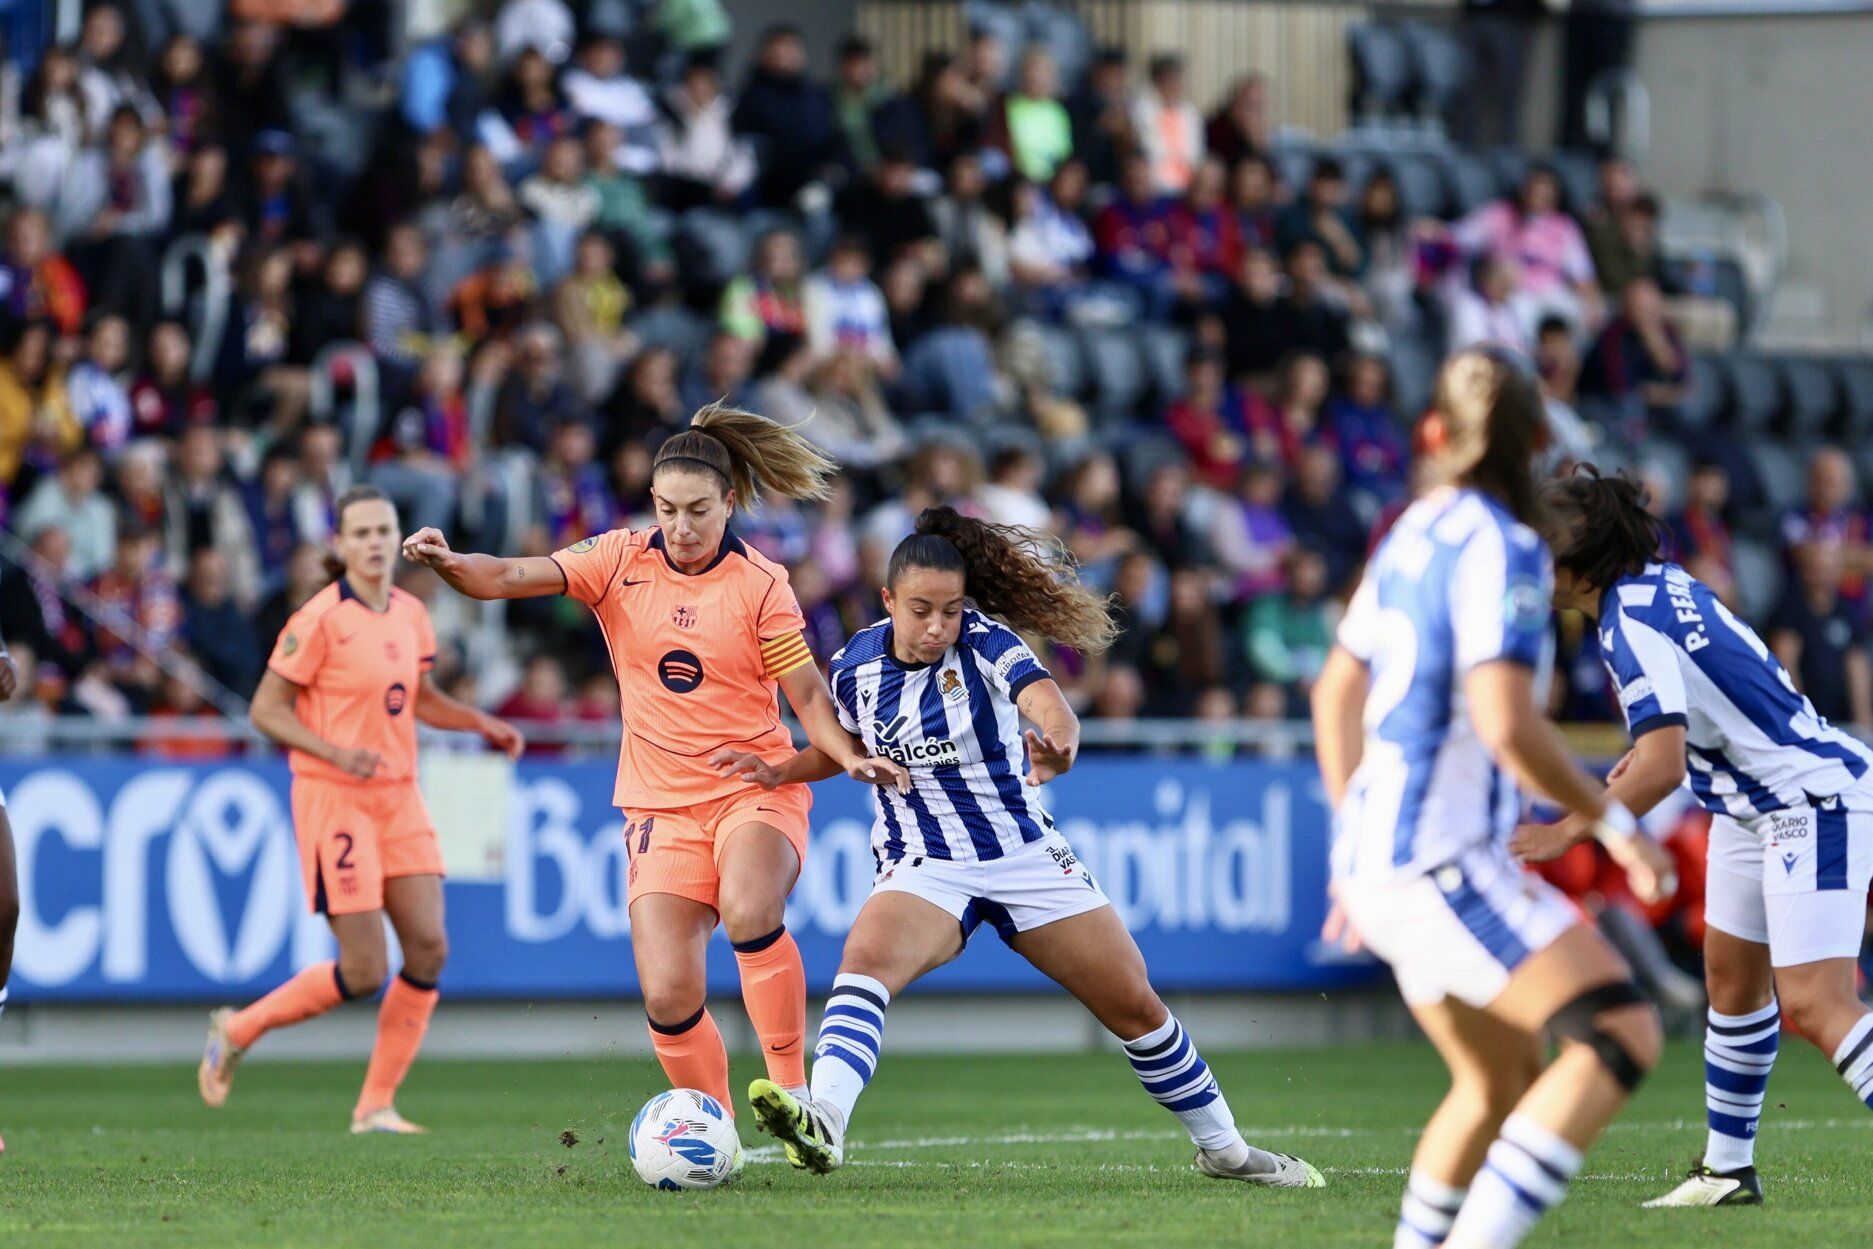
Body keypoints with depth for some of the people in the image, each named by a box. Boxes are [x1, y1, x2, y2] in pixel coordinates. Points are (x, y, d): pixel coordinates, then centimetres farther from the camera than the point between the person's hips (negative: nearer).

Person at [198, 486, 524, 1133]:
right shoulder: (320, 619, -13)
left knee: (429, 946, -4)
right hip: (334, 797, -7)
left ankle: (377, 1105, 7)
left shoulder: (411, 614, 8)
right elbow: (266, 709, -11)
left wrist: (481, 722, 7)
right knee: (364, 969, -9)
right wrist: (336, 752, -23)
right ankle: (237, 1031, 14)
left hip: (399, 799, 7)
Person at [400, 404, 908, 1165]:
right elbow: (513, 578, -11)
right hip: (661, 803, 2)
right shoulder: (621, 561, 0)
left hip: (756, 786, -2)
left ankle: (789, 1085, -21)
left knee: (750, 913, -35)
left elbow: (806, 691, -2)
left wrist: (850, 755, -20)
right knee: (668, 995, -11)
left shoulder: (760, 583, -4)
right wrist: (448, 564, -31)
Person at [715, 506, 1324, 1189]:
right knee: (865, 958, -32)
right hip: (922, 869, 1)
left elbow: (1047, 704, -33)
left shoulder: (985, 642, -14)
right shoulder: (857, 664, -3)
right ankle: (821, 1121, -51)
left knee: (1136, 1006, 4)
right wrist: (777, 772, 2)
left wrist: (1057, 746, -56)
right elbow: (846, 745, 19)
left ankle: (1223, 1148, 24)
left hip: (1026, 853, -1)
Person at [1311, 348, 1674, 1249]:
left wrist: (1353, 848, 31)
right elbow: (1507, 726, -23)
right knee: (1621, 1033, -16)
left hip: (1379, 856, 9)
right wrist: (1614, 824, -11)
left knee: (1504, 1080, 21)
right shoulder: (1499, 549, -12)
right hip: (1439, 861, -9)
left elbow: (1337, 692, 24)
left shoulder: (1415, 533, 13)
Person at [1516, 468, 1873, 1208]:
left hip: (1812, 801, -11)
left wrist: (1566, 833, -23)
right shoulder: (1655, 585, 5)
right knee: (1732, 979, 15)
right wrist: (1647, 748, 14)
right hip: (1757, 804, 11)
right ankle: (1728, 1169, 23)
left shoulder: (1635, 627, -24)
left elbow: (1662, 768, -30)